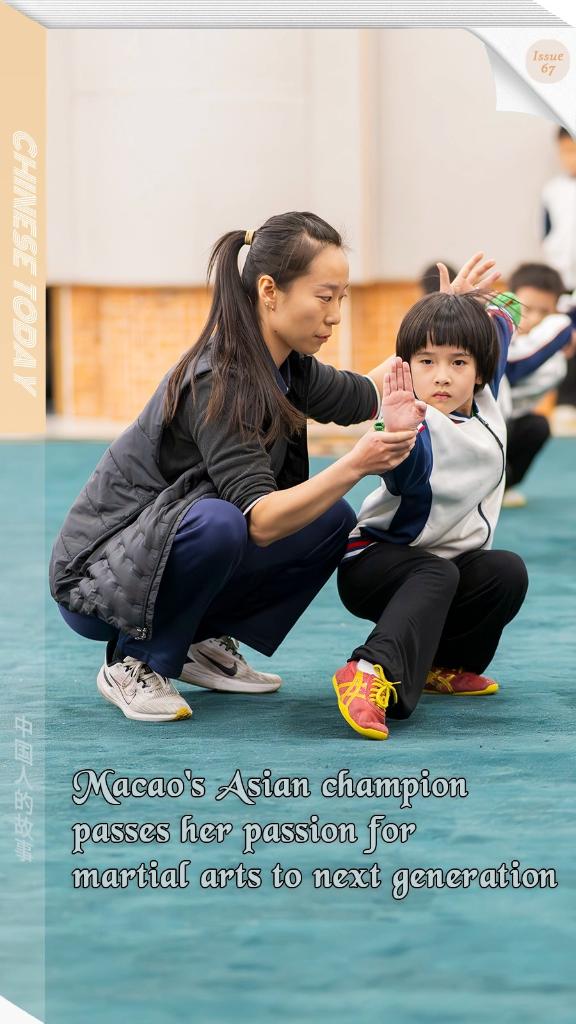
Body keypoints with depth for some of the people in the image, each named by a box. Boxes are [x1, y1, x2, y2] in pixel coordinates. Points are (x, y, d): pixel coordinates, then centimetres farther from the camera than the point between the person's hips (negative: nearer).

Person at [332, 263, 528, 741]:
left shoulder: (484, 401, -2)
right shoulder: (421, 422, -23)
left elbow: (502, 319, 20)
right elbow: (408, 475, -49)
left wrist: (464, 303, 7)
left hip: (456, 559, 7)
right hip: (376, 558, -7)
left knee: (508, 572, -19)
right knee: (437, 573, -36)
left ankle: (443, 664, 0)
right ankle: (374, 672, -55)